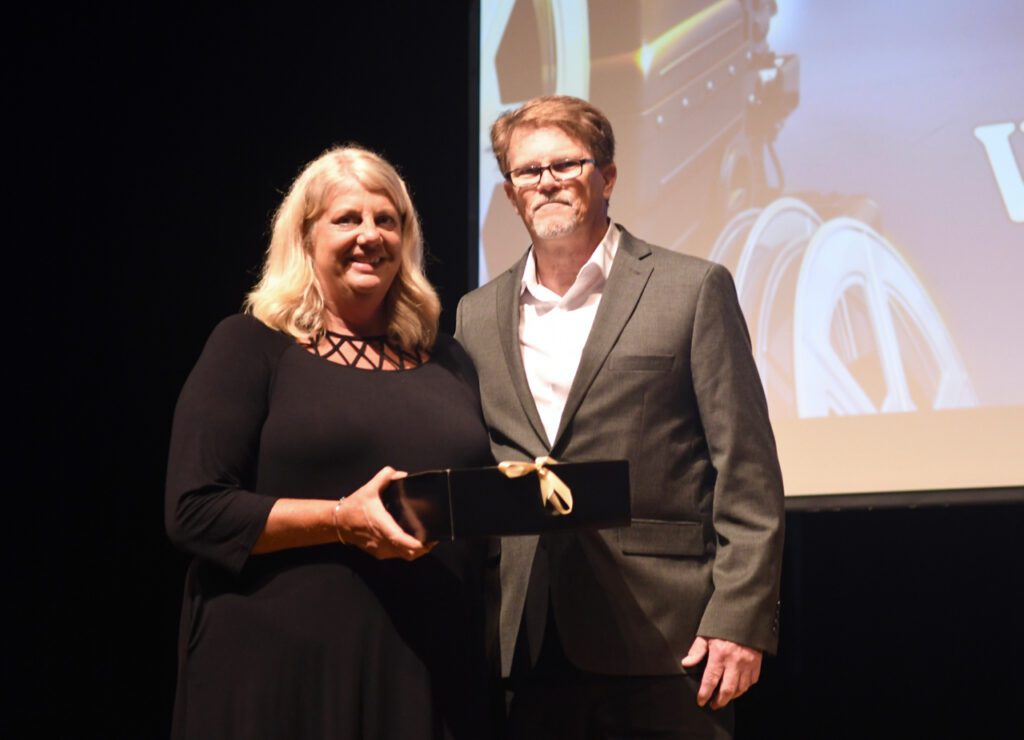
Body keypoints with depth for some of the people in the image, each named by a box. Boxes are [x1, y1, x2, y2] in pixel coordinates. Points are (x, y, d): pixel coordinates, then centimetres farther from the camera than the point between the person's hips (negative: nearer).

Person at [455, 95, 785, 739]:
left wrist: (739, 619, -10)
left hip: (661, 638, -3)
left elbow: (746, 474, -3)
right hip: (526, 643, 4)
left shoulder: (693, 290, 0)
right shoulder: (478, 315, 13)